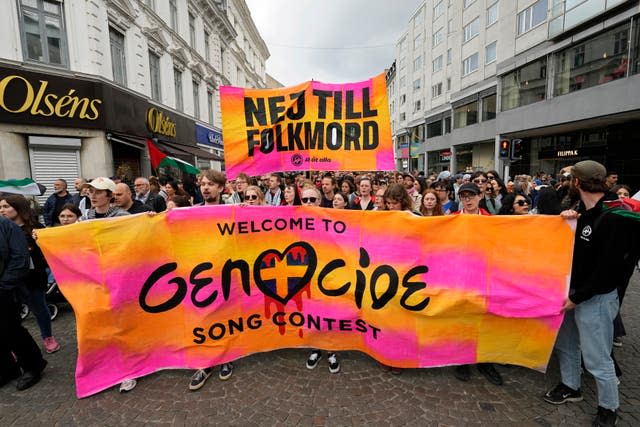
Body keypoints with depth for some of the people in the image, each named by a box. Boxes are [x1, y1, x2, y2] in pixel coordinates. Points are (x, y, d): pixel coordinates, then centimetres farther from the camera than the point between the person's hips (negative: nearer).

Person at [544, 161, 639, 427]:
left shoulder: (614, 218, -19)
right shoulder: (583, 211, 6)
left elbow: (608, 269, -21)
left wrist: (577, 298, -16)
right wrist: (567, 220, -4)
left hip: (596, 297, -8)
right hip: (573, 289, 8)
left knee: (597, 358, 5)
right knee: (565, 343, 19)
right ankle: (571, 387, 39)